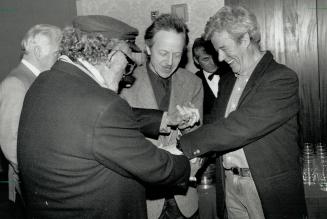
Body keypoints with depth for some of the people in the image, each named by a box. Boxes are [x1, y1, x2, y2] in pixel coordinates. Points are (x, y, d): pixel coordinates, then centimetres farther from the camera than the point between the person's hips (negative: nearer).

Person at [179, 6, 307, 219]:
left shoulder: (283, 78, -14)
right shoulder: (228, 83, 12)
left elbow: (242, 126, -24)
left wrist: (185, 145, -22)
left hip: (270, 189, -6)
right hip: (229, 184, 6)